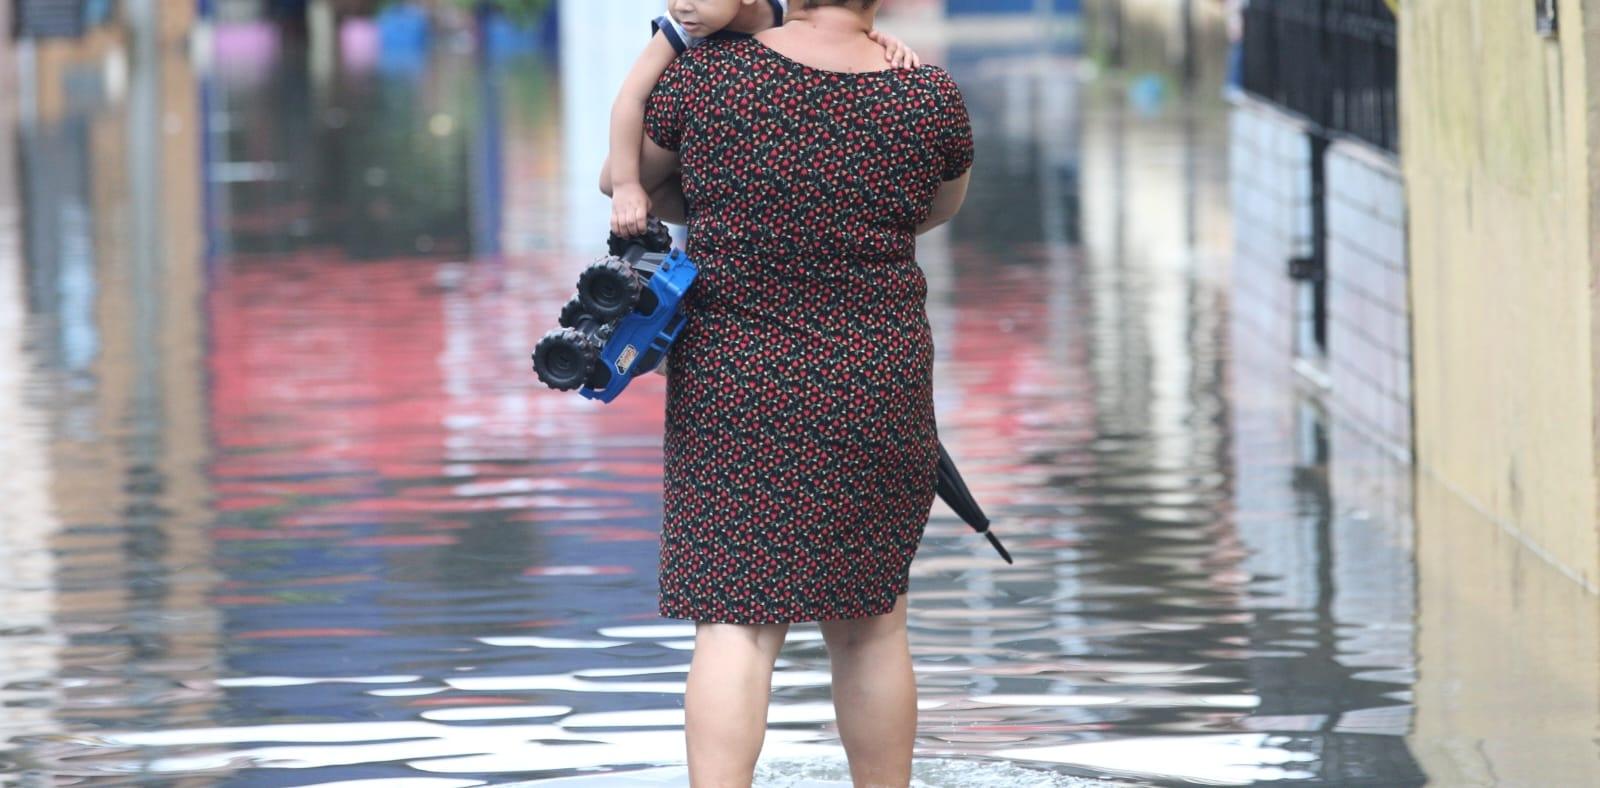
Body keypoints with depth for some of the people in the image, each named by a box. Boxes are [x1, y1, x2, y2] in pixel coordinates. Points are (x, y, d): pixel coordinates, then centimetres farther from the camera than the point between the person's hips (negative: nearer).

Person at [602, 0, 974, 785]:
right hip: (872, 389, 1)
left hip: (733, 388, -1)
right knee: (870, 618, 14)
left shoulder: (703, 76, -5)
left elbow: (627, 176, 13)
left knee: (734, 621, -3)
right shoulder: (931, 98, -3)